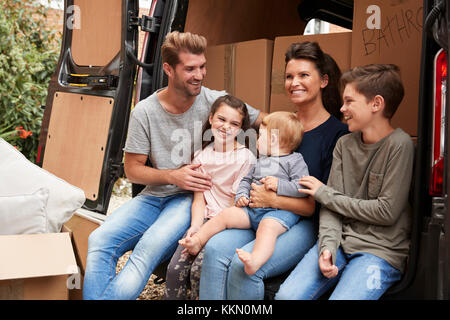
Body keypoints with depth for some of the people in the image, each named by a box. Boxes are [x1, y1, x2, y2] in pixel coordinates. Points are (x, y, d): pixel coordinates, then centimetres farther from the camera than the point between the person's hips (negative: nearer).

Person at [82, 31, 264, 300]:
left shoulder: (216, 102, -4)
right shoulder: (145, 112, -2)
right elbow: (133, 169, 3)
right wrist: (172, 176, -14)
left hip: (194, 197, -2)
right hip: (155, 196, 3)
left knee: (152, 244, -31)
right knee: (101, 240, -21)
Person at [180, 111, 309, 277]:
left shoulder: (295, 160, 4)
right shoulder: (260, 161, 26)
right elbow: (246, 180, 30)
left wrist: (279, 185, -18)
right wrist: (241, 196, 9)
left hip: (279, 210, -7)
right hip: (252, 208, 7)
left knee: (267, 227, -37)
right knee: (225, 215, -10)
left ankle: (255, 260, -61)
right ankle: (197, 240, -7)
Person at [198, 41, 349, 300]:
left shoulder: (338, 133, -3)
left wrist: (273, 199, -13)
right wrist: (247, 194, 2)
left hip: (305, 224, -5)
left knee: (244, 264, -29)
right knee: (215, 250, -23)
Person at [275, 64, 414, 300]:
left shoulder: (399, 145, -9)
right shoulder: (344, 144, 8)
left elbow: (387, 212, -12)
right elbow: (331, 205, 4)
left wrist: (325, 194, -5)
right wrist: (327, 246, -14)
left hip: (381, 250, -4)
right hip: (340, 241, 4)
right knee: (286, 296, -14)